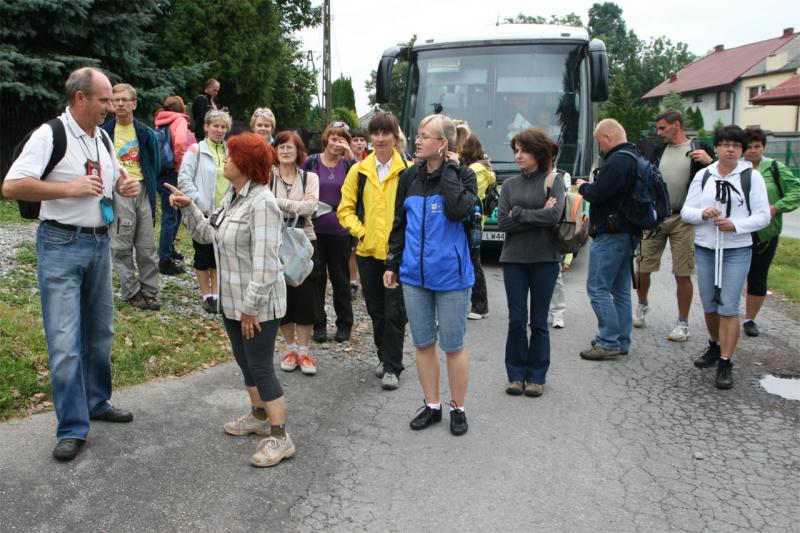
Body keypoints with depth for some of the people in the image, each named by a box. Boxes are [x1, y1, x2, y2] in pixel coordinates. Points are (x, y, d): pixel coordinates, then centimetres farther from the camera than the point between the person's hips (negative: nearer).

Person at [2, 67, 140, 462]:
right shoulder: (50, 135, -12)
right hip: (61, 246, -7)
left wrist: (125, 185, 2)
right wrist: (70, 188, -22)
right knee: (65, 341, -6)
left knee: (100, 332, 16)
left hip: (100, 243, 7)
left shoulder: (103, 138, 10)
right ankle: (72, 429, 3)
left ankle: (97, 403, 31)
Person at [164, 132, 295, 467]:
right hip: (232, 301, 9)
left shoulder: (261, 203, -22)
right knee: (245, 363, 20)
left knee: (261, 368, -3)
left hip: (258, 305, -9)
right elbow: (207, 234, 16)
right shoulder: (232, 196, 9)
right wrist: (188, 207, 3)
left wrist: (251, 306, -24)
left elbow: (264, 262, -25)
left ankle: (280, 437, 7)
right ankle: (259, 416, 39)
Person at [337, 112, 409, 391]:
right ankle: (385, 357, 30)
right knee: (376, 311, 14)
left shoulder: (408, 170, -3)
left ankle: (392, 367, 6)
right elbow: (345, 209, 10)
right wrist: (360, 231, -2)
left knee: (394, 311, -4)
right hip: (368, 251, 4)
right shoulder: (359, 170, 7)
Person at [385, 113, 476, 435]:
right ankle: (432, 406, 27)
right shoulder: (410, 176, 7)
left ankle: (457, 408, 22)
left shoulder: (463, 175, -6)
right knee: (423, 343, 12)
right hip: (414, 274, 5)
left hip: (451, 275, -4)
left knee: (453, 345, 5)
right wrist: (393, 263, 11)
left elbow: (458, 210, -26)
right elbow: (399, 223, 13)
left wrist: (449, 169, -17)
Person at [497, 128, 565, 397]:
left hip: (545, 259, -2)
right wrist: (538, 215, -10)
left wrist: (518, 213, -10)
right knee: (516, 321, 4)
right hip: (514, 259, 2)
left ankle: (536, 376, 18)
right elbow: (503, 222, -3)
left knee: (539, 321, 6)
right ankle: (516, 374, 17)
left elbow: (554, 216, -16)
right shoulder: (509, 184, 9)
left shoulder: (554, 181, 1)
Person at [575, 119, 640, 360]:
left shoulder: (616, 161, -17)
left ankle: (608, 342, -5)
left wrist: (583, 186, -1)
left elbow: (597, 193, -20)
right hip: (628, 233, 10)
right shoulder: (634, 159, 16)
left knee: (598, 288, -6)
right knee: (620, 290, 13)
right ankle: (621, 341, 20)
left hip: (610, 235, -10)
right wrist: (589, 186, 9)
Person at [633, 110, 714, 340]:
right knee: (642, 268, 9)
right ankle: (642, 305, 35)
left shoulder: (699, 148, -2)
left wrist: (709, 162, -20)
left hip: (683, 219, -3)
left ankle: (683, 323, 14)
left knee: (683, 274, 1)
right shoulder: (658, 150, 8)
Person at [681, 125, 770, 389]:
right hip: (704, 248, 3)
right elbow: (686, 211, 3)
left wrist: (735, 225, -20)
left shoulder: (752, 176, -2)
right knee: (709, 305, 14)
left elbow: (763, 216, -4)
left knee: (728, 308, -6)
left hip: (737, 251, -3)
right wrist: (702, 213, -18)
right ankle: (715, 347, 36)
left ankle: (725, 363, 0)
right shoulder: (703, 175, 6)